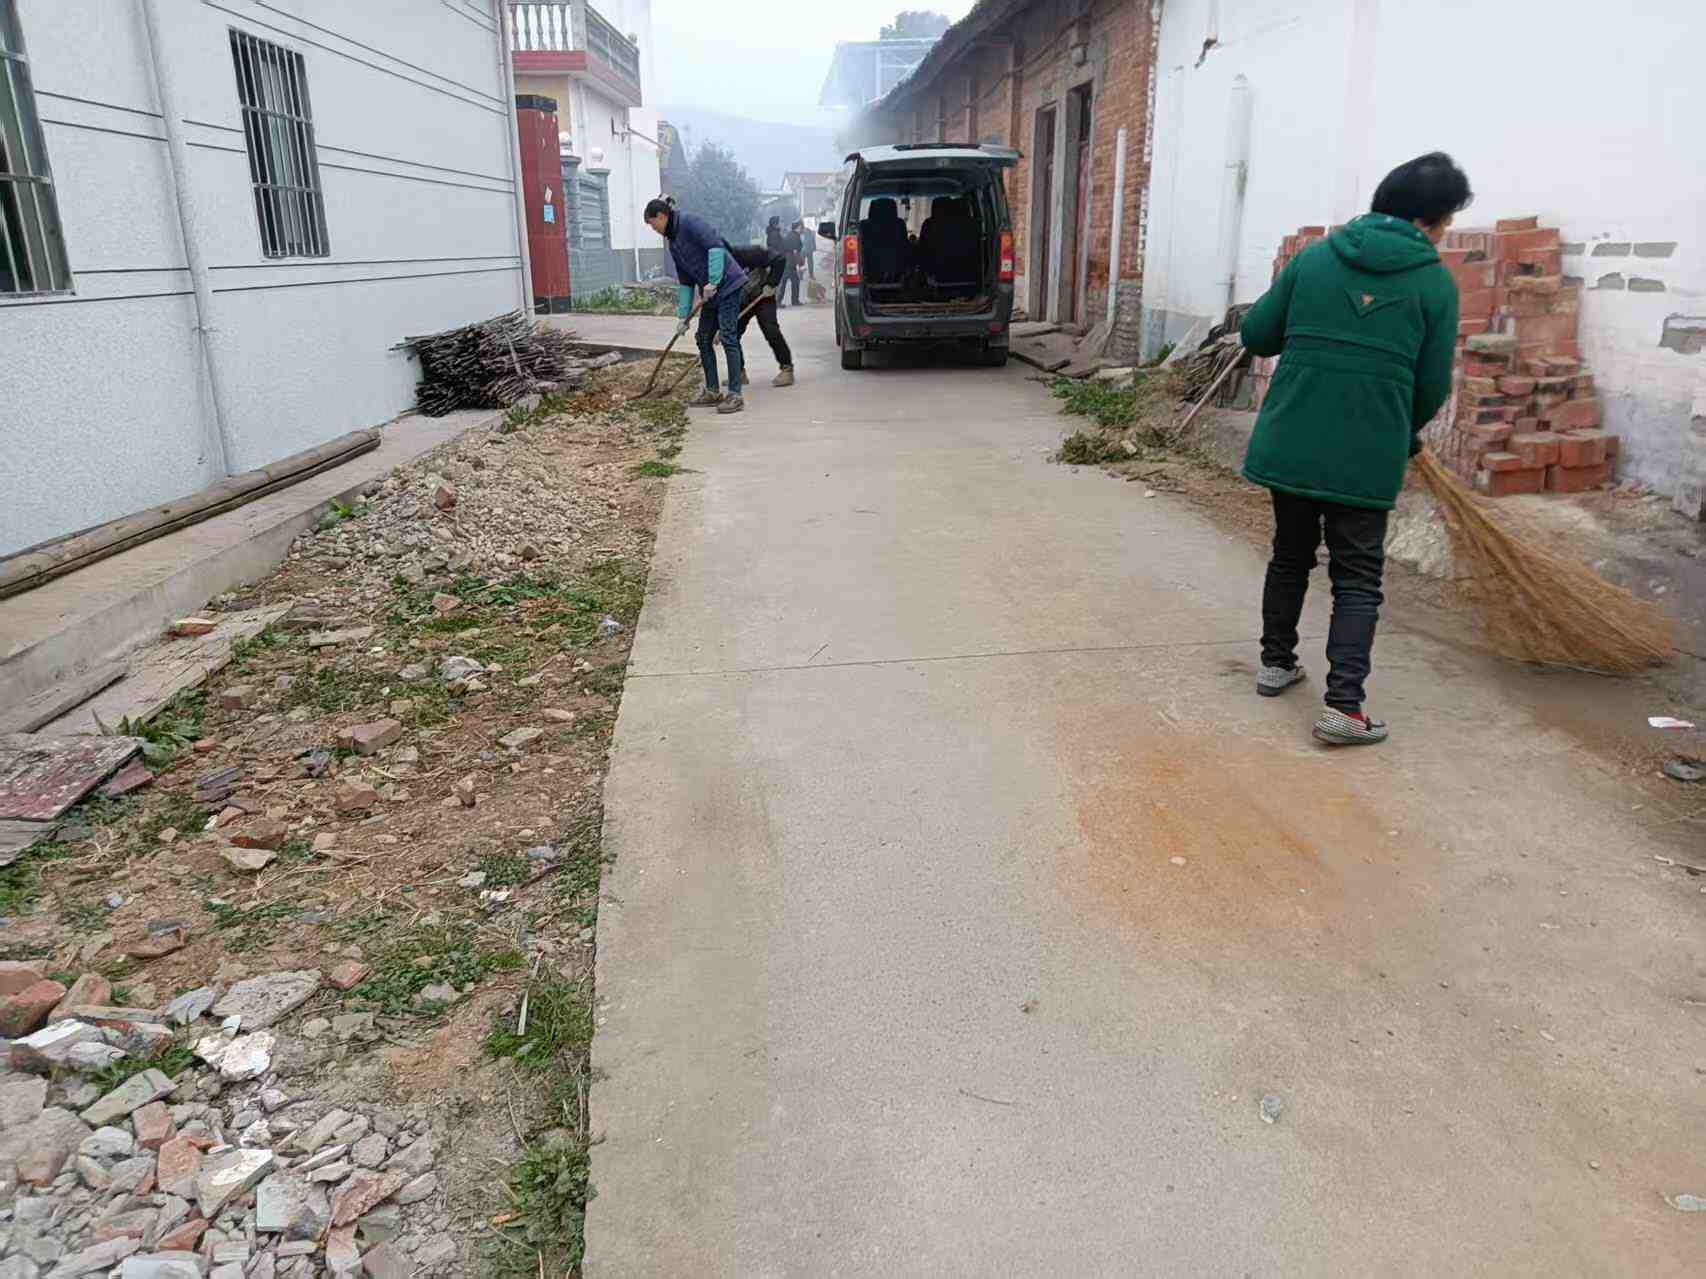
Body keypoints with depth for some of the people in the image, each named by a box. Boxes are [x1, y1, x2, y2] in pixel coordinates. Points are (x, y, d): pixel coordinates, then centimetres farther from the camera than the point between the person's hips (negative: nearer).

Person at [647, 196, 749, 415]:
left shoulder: (689, 222, -11)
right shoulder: (673, 242, 15)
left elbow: (715, 244, -24)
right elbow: (686, 282, 17)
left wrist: (713, 281, -26)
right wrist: (683, 315, 13)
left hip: (727, 284, -9)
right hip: (711, 292, 9)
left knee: (728, 337, -11)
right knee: (704, 339, 11)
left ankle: (735, 395, -8)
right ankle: (712, 391, 19)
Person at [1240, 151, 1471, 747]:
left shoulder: (1314, 256, 4)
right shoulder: (1435, 282, -1)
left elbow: (1256, 334, 6)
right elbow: (1433, 386, 0)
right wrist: (1407, 433, 19)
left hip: (1288, 444, 3)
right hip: (1366, 457, -3)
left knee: (1290, 555, 21)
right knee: (1357, 578, 6)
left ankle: (1276, 663, 34)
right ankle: (1342, 704, -2)